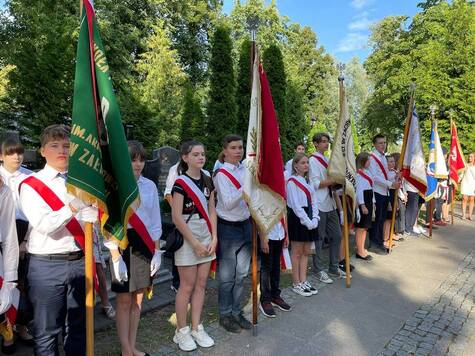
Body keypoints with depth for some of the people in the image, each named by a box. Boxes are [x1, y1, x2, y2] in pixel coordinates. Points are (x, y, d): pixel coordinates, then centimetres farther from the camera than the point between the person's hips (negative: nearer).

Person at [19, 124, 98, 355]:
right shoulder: (31, 185, -3)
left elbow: (93, 219, 5)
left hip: (80, 261, 4)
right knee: (47, 330, 8)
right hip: (47, 265, -3)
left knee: (77, 327, 16)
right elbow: (43, 225, -18)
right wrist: (73, 208, -32)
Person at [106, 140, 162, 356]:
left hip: (145, 245, 4)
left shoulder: (150, 186, 4)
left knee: (138, 298, 13)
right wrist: (116, 256, -13)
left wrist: (157, 250, 4)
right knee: (124, 300, 5)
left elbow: (155, 221, 7)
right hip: (123, 244, -4)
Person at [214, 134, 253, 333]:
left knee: (241, 273, 14)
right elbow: (228, 203, -22)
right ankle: (225, 315, 23)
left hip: (245, 225, 6)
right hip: (228, 227, -6)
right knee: (227, 276, 5)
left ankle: (236, 312, 29)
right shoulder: (221, 174, -12)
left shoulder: (245, 170, 6)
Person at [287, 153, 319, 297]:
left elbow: (314, 201, 8)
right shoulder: (292, 181, -9)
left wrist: (314, 219, -5)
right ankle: (296, 284, 13)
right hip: (297, 219, -7)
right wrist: (307, 222, -17)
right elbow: (295, 205, -15)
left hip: (309, 219, 7)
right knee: (297, 252, 2)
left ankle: (303, 281, 22)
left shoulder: (308, 181, 14)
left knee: (306, 252, 12)